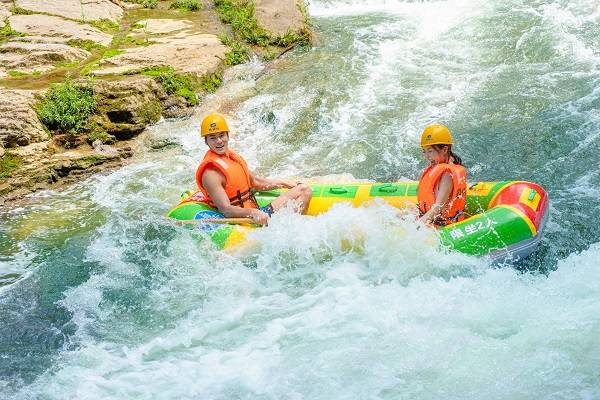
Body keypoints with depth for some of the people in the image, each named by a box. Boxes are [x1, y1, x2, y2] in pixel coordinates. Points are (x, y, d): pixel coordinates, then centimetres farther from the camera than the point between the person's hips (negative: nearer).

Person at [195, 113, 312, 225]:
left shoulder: (233, 156, 12)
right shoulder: (211, 173, -17)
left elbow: (255, 182, 26)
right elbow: (225, 209, -26)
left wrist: (288, 185, 29)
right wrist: (252, 213, -42)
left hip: (258, 212, 10)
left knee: (304, 190, 5)